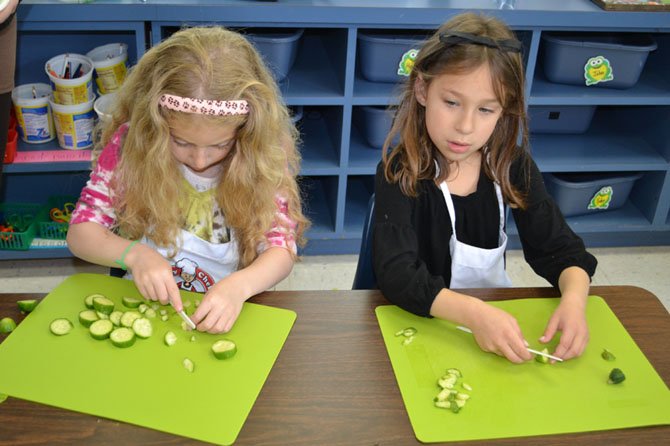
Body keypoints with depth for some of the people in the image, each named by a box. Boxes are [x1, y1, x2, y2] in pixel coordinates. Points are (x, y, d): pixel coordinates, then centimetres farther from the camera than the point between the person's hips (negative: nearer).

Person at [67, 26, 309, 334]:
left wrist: (238, 286, -29)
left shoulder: (263, 157, -11)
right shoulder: (129, 145, -10)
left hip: (228, 314, 0)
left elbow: (282, 249, -9)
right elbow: (80, 232, -3)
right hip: (146, 305, 1)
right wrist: (134, 254, -22)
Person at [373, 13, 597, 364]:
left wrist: (574, 299, -22)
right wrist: (473, 313, -41)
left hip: (497, 313, 5)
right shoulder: (399, 174, -17)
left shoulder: (513, 166, -5)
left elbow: (560, 250, -2)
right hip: (423, 322, -4)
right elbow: (396, 273, -27)